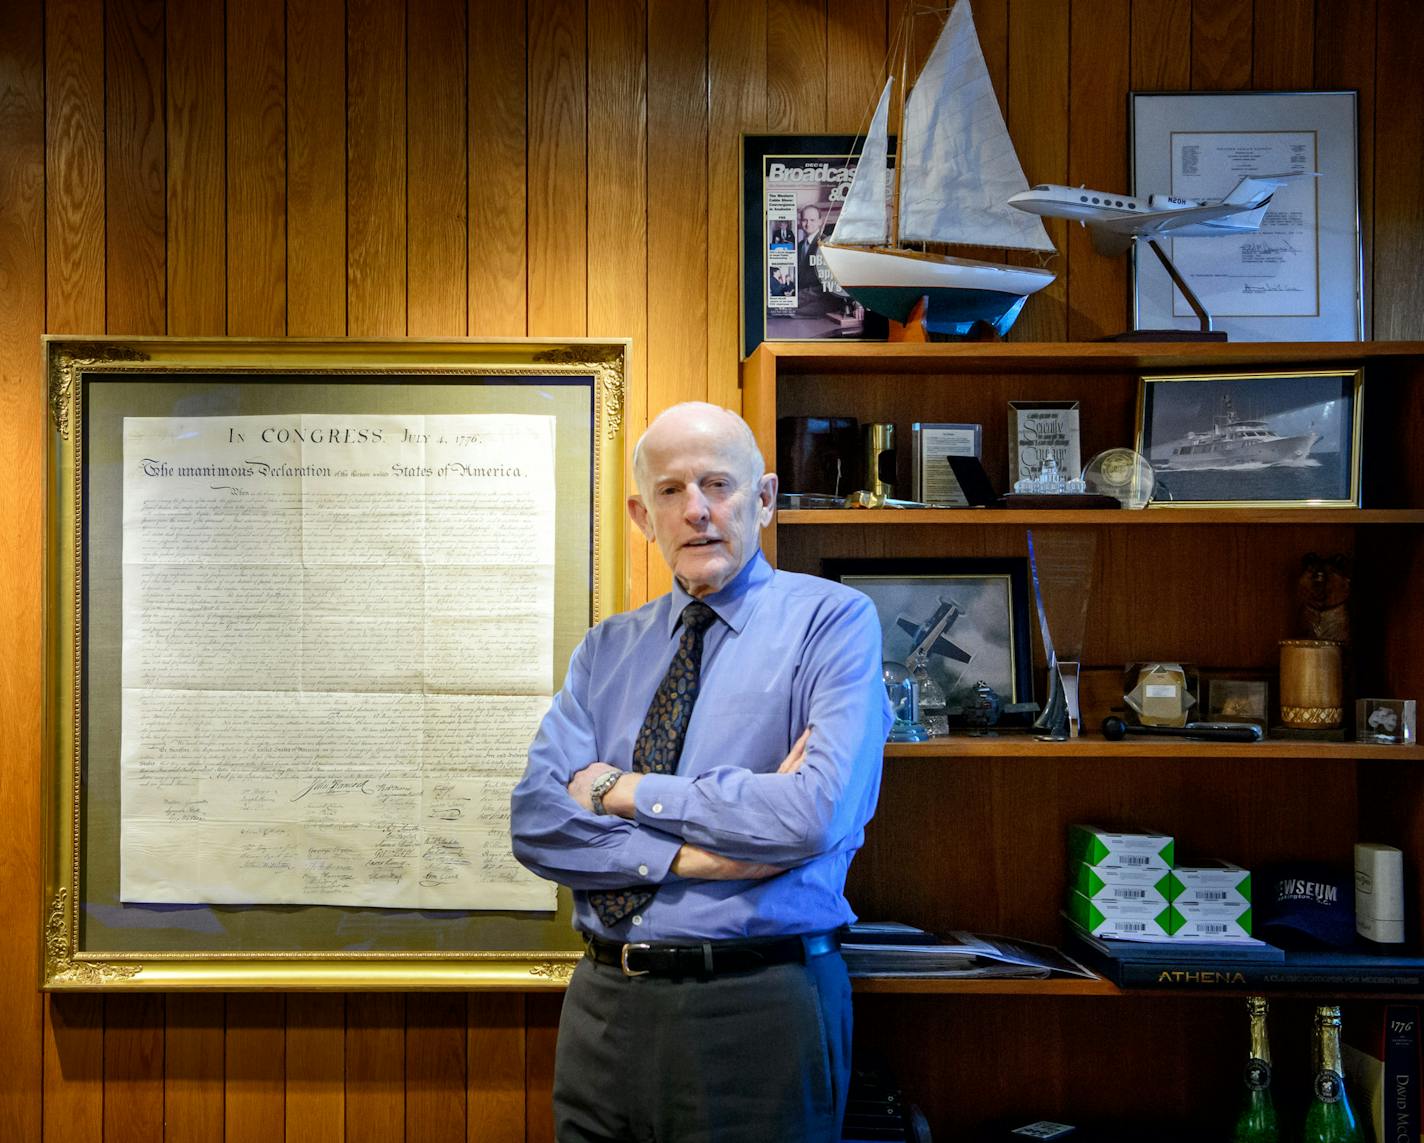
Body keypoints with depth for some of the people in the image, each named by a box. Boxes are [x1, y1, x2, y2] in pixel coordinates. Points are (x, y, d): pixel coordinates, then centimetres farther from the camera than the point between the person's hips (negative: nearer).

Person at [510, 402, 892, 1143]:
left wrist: (624, 790, -10)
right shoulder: (606, 649, 8)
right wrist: (692, 855, -17)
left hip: (758, 1011, -4)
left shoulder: (832, 622, -6)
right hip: (602, 1001, 4)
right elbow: (536, 822, -2)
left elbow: (817, 814, -20)